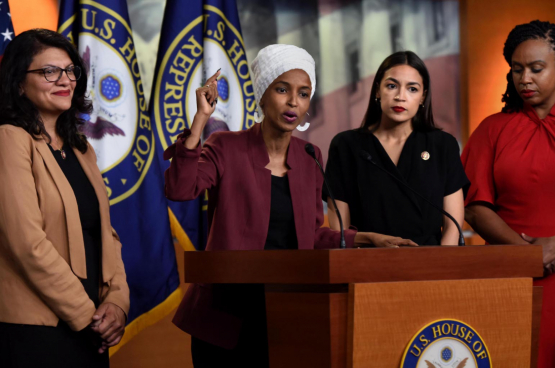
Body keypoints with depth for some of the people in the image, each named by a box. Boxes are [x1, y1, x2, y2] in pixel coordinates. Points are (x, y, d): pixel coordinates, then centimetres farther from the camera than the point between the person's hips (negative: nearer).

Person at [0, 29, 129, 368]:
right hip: (34, 332, -7)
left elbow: (105, 233, 14)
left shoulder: (81, 149, 16)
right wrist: (86, 314, -12)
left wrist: (117, 302, -3)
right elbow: (28, 243, -17)